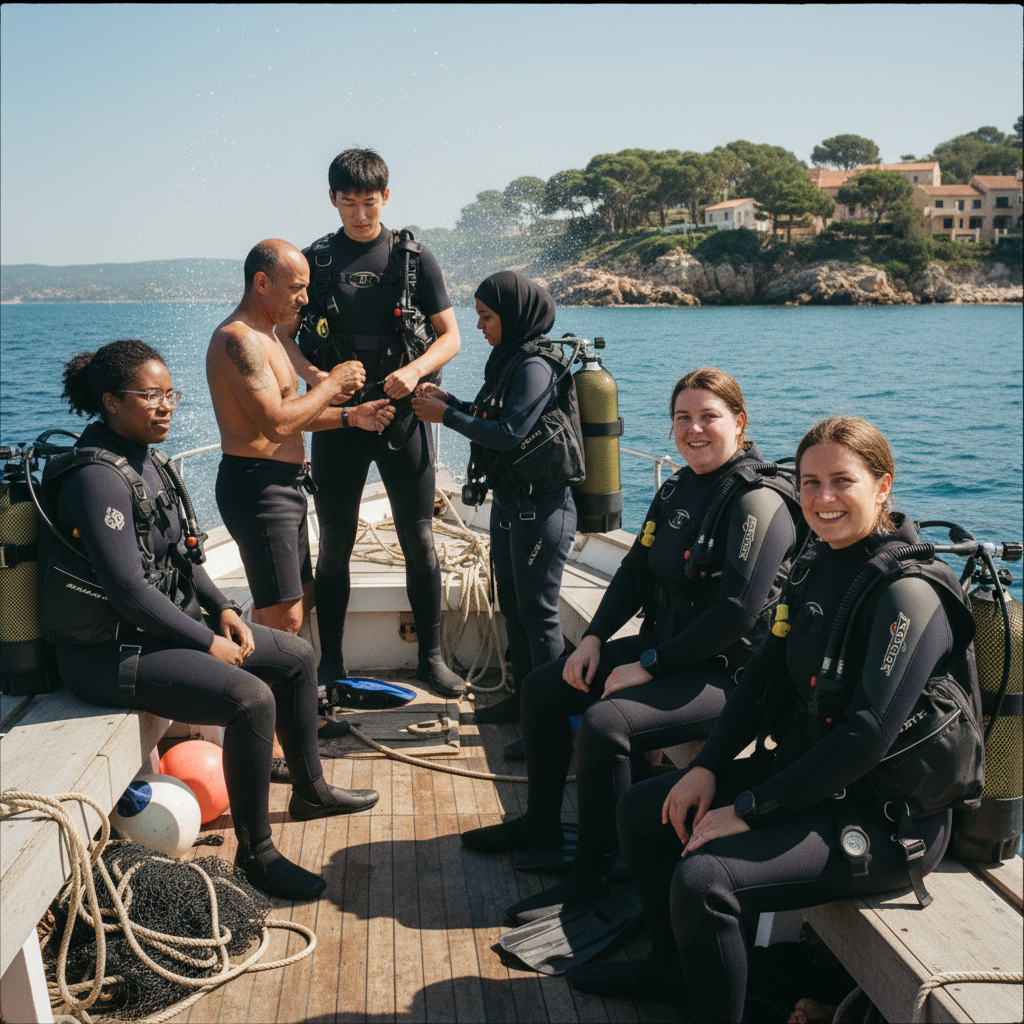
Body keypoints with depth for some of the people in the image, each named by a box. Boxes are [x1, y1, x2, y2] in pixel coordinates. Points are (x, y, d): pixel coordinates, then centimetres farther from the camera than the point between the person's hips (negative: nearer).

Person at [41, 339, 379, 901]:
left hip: (163, 621, 10)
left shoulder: (145, 458, 7)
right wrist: (208, 643, -18)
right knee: (252, 698, -27)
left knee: (297, 656, 11)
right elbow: (129, 590, -26)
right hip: (108, 650, -10)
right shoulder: (97, 476, -22)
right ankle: (255, 852, -9)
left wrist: (223, 610, 4)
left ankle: (310, 790, 28)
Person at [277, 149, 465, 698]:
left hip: (400, 415, -1)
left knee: (419, 541, 2)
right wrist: (312, 375, -14)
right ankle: (330, 663, 16)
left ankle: (431, 657, 14)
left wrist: (415, 369, -17)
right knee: (334, 544, 6)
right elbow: (284, 333, 7)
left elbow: (450, 336, 3)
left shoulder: (415, 259, 3)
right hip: (336, 416, 1)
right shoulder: (315, 260, 5)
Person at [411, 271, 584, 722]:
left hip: (542, 508, -10)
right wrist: (449, 401, 4)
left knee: (537, 612, -2)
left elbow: (508, 434, -21)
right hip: (509, 504, 10)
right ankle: (524, 697, 28)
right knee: (512, 605, 16)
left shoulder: (536, 368, -17)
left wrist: (446, 416, -15)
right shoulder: (507, 362, 11)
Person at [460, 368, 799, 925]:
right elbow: (635, 571, 14)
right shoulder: (676, 490, 9)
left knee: (604, 724, -30)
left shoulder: (759, 504, -18)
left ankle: (591, 875, -13)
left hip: (724, 672, -10)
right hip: (663, 648, 10)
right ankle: (540, 821, 29)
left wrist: (650, 665, -20)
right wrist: (594, 638, 1)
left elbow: (737, 612, -25)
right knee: (542, 688, 11)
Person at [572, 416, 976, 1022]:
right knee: (640, 809, 12)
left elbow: (867, 734, -27)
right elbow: (765, 677, 9)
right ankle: (672, 961, 34)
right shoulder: (817, 568, 4)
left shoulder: (911, 593, -22)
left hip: (883, 818, -9)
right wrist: (709, 767, -2)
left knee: (703, 879, -27)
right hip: (805, 771, 9)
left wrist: (750, 809, -22)